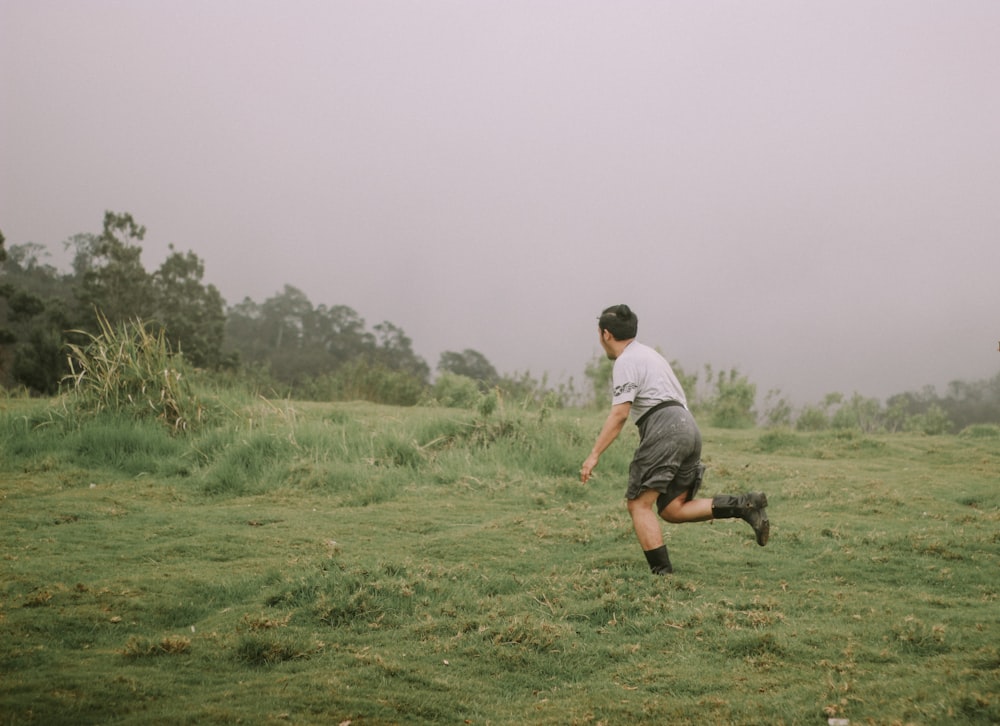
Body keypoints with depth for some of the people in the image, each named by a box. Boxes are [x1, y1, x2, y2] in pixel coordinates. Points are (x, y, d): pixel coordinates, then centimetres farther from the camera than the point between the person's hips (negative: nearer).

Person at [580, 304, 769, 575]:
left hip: (665, 428, -9)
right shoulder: (648, 353, 28)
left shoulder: (626, 361, -1)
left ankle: (662, 573, -13)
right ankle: (746, 505, -5)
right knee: (672, 510, 6)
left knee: (639, 504, -5)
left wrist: (594, 454, -10)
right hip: (689, 428, 9)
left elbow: (619, 414, -12)